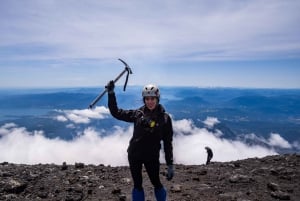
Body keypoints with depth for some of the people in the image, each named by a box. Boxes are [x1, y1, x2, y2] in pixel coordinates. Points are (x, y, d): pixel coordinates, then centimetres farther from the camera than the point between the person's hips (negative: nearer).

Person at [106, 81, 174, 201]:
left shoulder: (164, 118, -9)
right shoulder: (137, 114, -4)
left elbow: (168, 143, -5)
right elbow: (116, 113, 2)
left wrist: (170, 164, -5)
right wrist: (111, 93, -5)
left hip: (152, 157, -2)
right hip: (134, 155, 2)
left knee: (156, 183, 12)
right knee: (137, 185, 14)